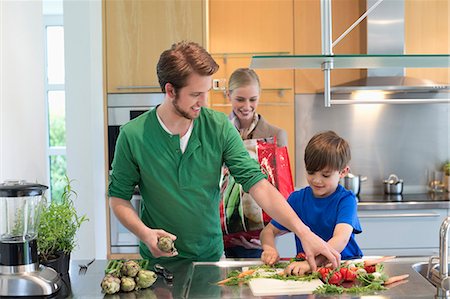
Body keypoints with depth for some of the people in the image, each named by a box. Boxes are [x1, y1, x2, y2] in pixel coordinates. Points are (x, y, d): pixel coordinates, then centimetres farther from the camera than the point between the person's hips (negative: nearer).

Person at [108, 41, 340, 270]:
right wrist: (144, 233, -18)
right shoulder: (132, 136, -10)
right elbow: (118, 198, 0)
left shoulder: (219, 127, -7)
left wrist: (303, 232, -20)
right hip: (159, 261, -1)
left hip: (211, 255, 2)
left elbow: (257, 183, -11)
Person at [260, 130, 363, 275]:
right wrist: (269, 248, -15)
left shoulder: (346, 199, -8)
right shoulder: (297, 198, 5)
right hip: (304, 264, 3)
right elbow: (269, 230, 9)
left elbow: (341, 238, -24)